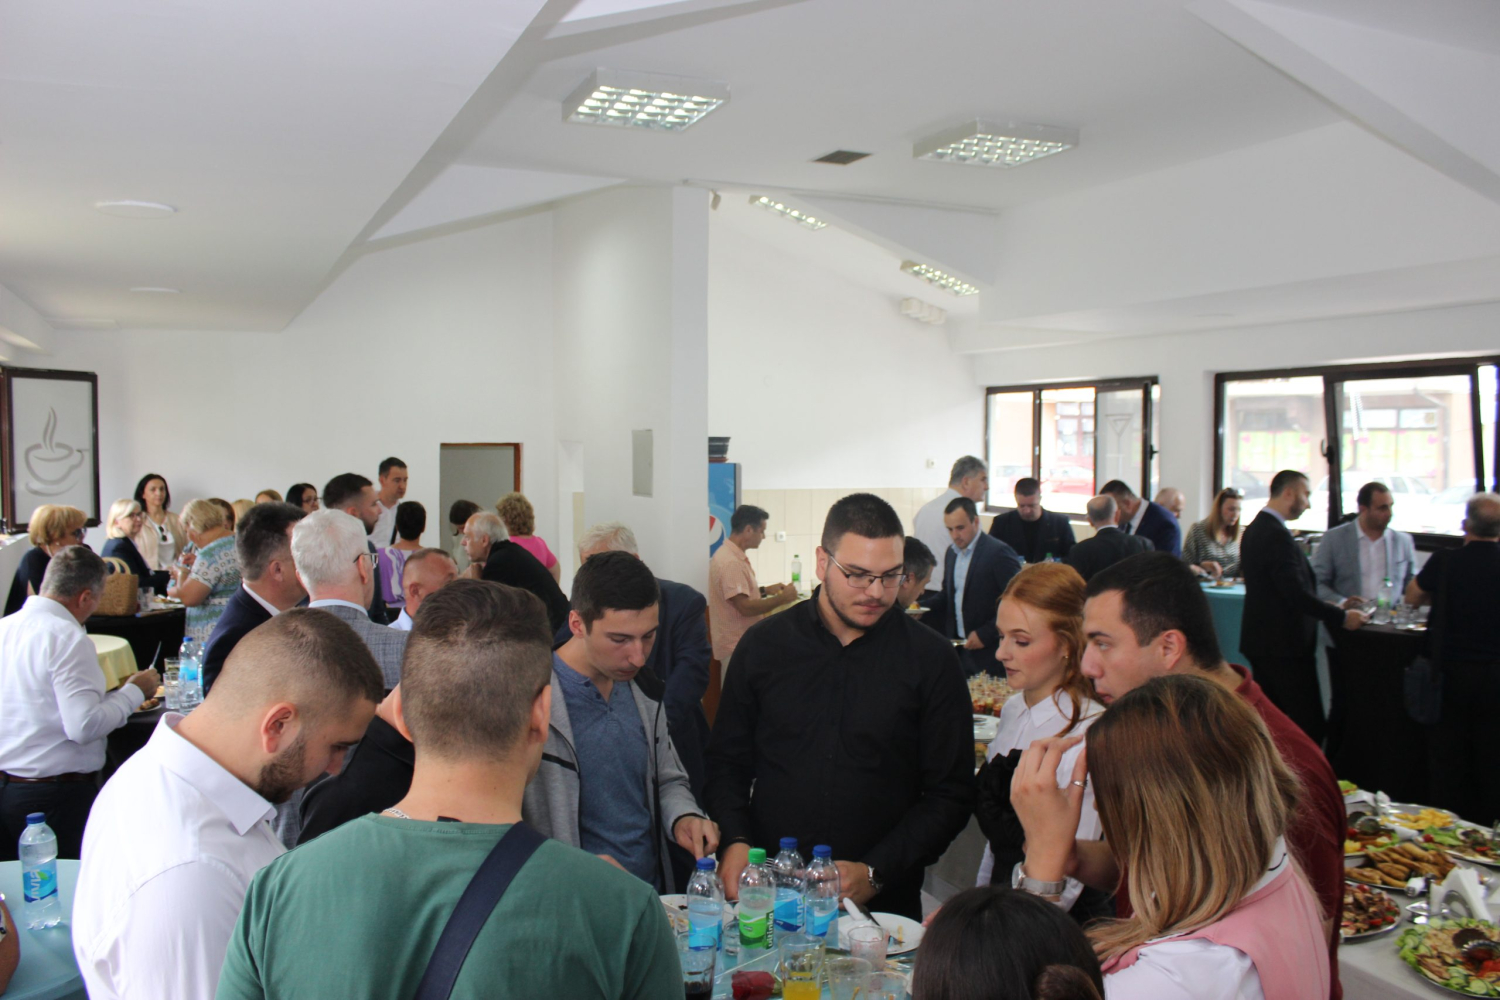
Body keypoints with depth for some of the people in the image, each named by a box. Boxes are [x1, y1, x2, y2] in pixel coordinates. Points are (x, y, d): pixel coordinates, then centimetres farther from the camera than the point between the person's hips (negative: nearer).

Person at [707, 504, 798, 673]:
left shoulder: (735, 556, 10)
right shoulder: (730, 562, -23)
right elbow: (745, 607, -26)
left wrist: (764, 591, 11)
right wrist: (781, 599, -16)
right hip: (737, 647, -10)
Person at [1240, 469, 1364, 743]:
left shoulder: (1255, 529, 13)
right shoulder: (1276, 536, -19)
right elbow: (1297, 593, -23)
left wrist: (1327, 607, 16)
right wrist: (1342, 616, -13)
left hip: (1261, 639, 10)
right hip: (1284, 646, -10)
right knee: (1310, 726, -6)